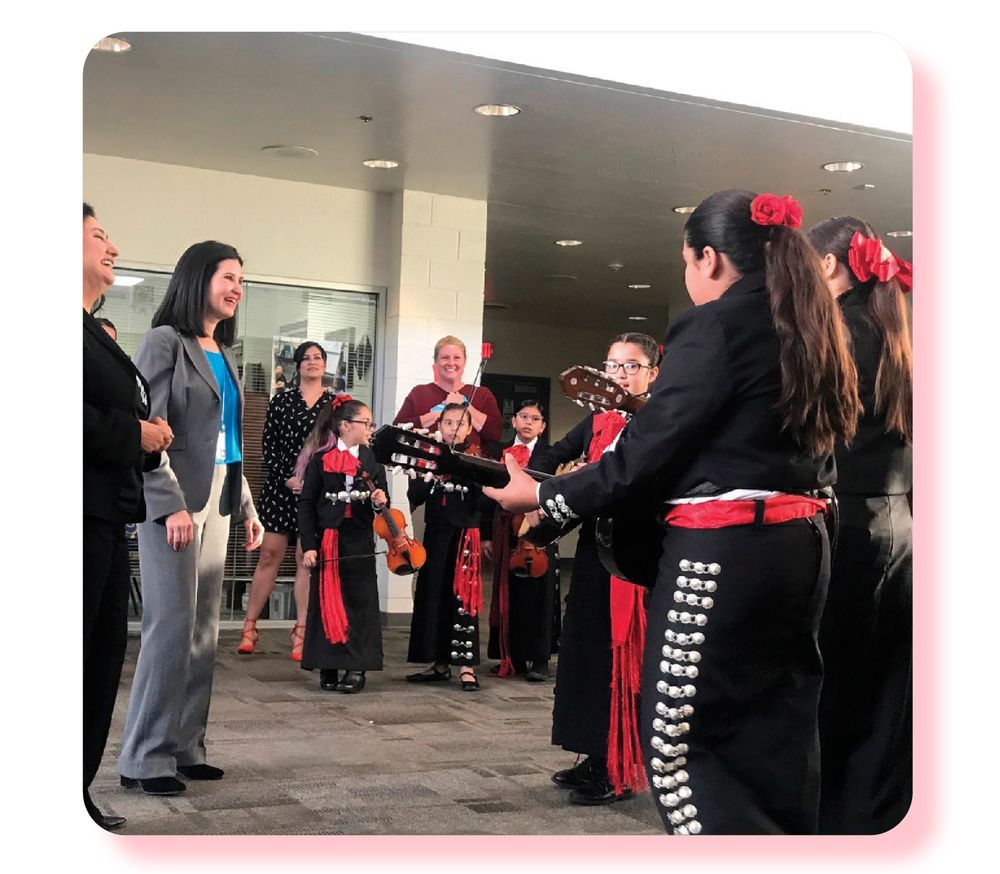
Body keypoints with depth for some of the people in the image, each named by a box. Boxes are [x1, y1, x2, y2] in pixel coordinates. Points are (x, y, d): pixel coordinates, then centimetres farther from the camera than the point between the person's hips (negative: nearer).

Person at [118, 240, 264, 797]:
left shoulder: (224, 354, 17)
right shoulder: (167, 342, -5)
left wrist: (247, 506, 15)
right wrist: (172, 504, -20)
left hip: (217, 504, 8)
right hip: (175, 502, -8)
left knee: (205, 632, 7)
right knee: (173, 627, -8)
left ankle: (186, 748, 15)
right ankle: (146, 758, 0)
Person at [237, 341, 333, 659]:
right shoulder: (281, 401, 8)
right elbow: (269, 447, 3)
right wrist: (287, 478, -9)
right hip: (280, 486, 1)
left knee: (307, 559, -1)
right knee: (269, 556, 1)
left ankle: (301, 633, 2)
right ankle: (249, 627, 7)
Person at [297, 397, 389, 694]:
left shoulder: (372, 461, 8)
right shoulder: (320, 460, 0)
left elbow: (380, 501, 12)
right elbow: (306, 504, -1)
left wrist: (380, 501, -13)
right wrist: (308, 545, -8)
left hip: (360, 544, 2)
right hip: (327, 542, -2)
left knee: (360, 604, 1)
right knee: (326, 603, 2)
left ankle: (356, 669, 8)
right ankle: (329, 668, 12)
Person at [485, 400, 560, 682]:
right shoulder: (502, 454, 12)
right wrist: (487, 535, 8)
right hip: (505, 532, 4)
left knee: (537, 594, -3)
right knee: (507, 595, 7)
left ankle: (538, 661, 3)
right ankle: (511, 658, 16)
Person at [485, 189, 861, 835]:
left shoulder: (715, 324, -11)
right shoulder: (811, 330, 14)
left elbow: (647, 455, -15)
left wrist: (540, 496, -6)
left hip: (723, 550, -9)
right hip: (801, 544, 9)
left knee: (678, 736, -1)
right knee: (773, 735, 14)